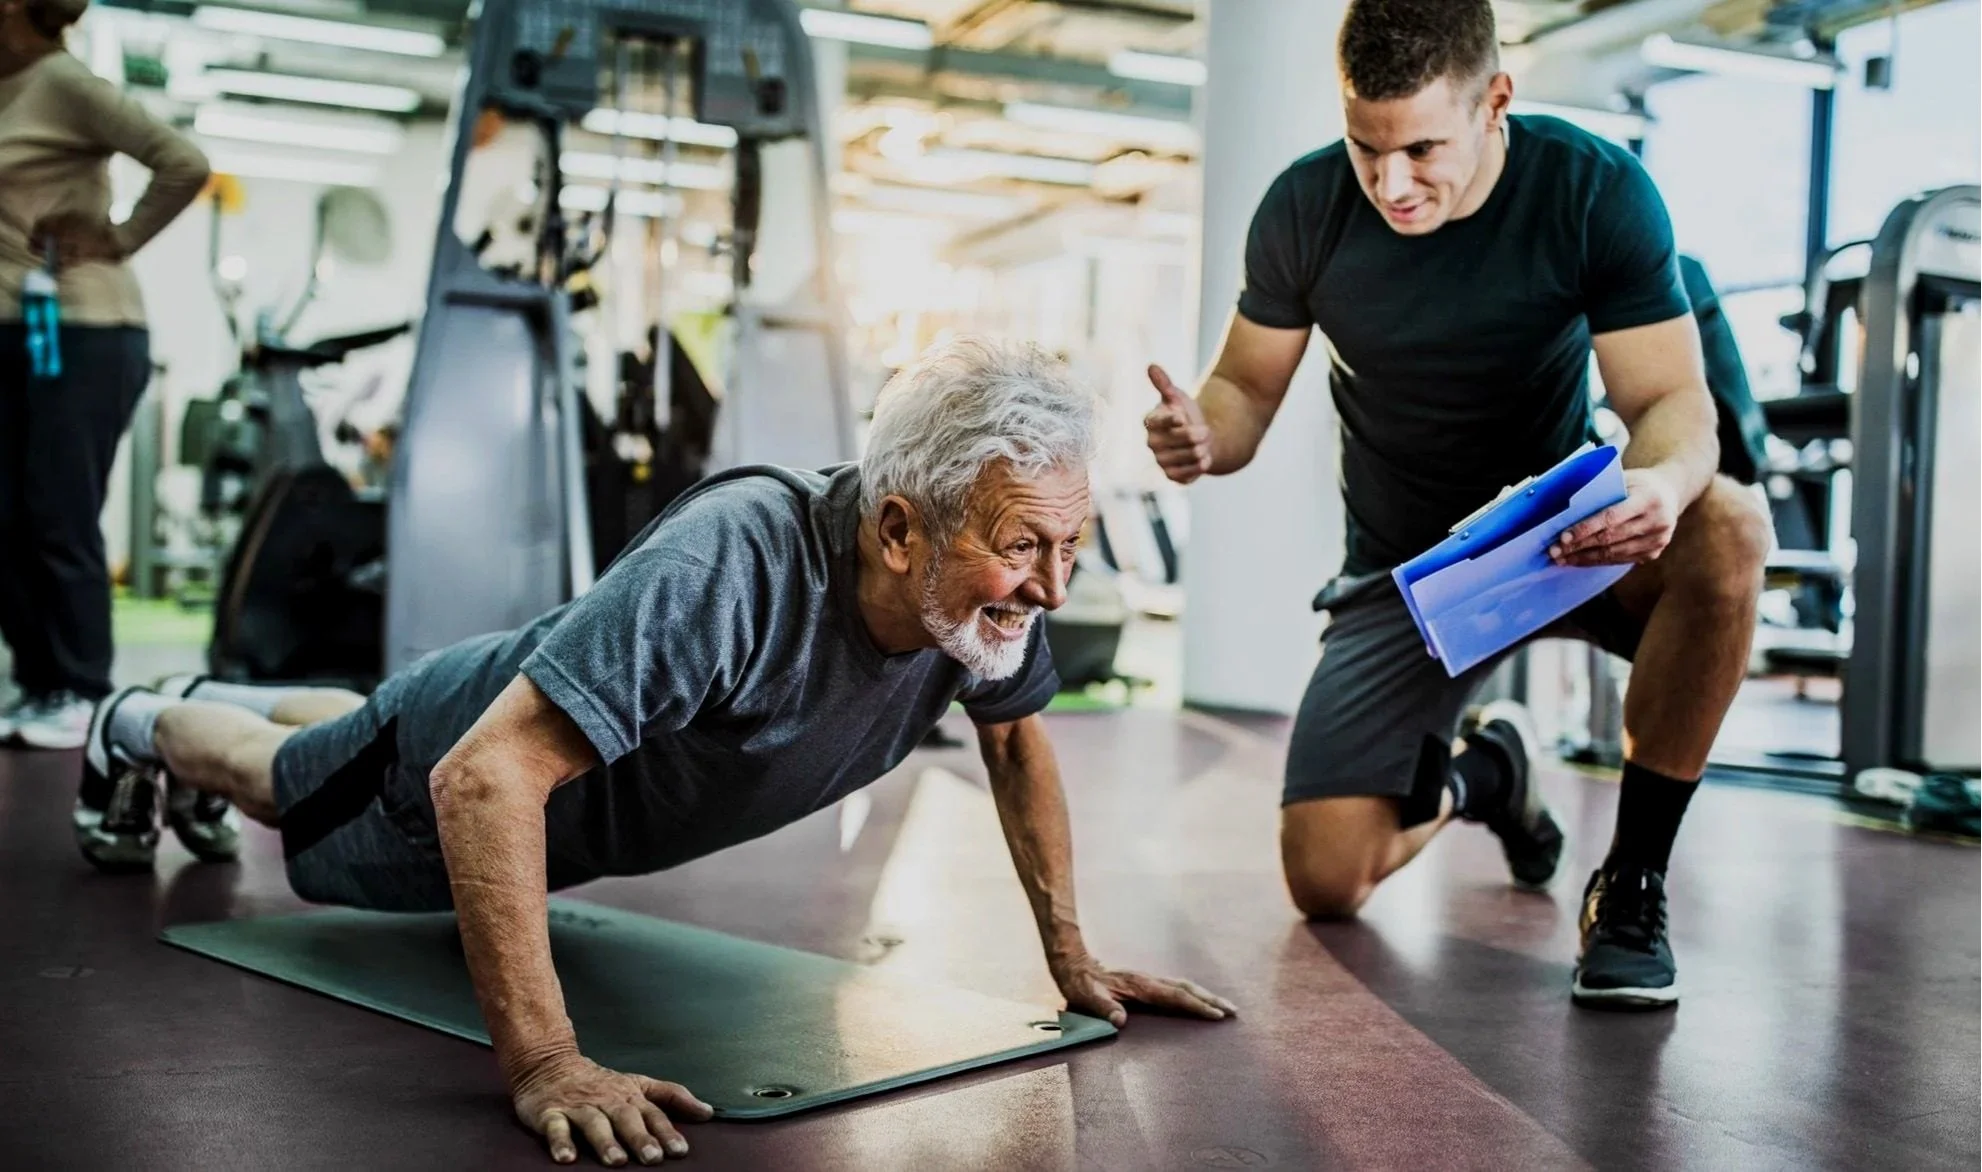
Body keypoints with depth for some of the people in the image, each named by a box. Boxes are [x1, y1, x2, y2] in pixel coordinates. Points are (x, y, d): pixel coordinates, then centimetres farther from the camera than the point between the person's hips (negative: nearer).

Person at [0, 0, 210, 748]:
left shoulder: (64, 84, -9)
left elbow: (185, 164, -16)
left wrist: (117, 240, -8)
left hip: (81, 332, -8)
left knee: (61, 520, -3)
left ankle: (80, 695, 7)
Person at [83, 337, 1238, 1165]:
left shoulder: (997, 585, -29)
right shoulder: (731, 567, -49)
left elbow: (1018, 740, -7)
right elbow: (486, 776, -50)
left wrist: (1073, 956, -11)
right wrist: (546, 1066, -54)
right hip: (471, 756, -6)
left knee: (349, 738, 38)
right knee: (279, 781, 29)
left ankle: (231, 699, 68)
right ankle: (140, 727, 60)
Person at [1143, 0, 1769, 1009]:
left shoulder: (1597, 191, -17)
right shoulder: (1305, 208, -12)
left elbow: (1673, 401, -19)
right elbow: (1247, 388, -4)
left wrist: (1662, 482, -45)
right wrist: (1204, 434, -29)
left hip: (1567, 535, -1)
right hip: (1404, 565, 2)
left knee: (1726, 531, -37)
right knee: (1326, 881, -10)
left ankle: (1631, 882, -18)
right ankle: (1478, 774, 27)